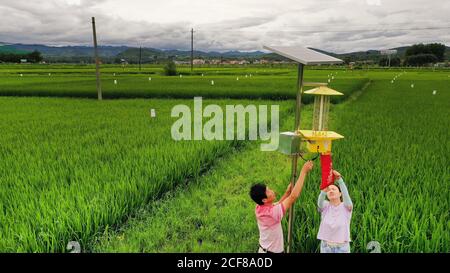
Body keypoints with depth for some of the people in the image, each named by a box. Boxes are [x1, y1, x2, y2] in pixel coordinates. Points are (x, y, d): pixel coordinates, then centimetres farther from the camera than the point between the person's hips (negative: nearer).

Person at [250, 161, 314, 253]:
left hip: (263, 249, 8)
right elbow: (294, 196, -31)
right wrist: (304, 171, -27)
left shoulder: (259, 208, -9)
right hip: (273, 251, -8)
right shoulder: (272, 212, -31)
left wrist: (287, 192, 1)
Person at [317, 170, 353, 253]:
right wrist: (324, 190, -47)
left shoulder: (346, 207, -5)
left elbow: (346, 194, -26)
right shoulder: (325, 206, -1)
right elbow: (320, 201, -25)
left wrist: (339, 179, -43)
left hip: (342, 247, -1)